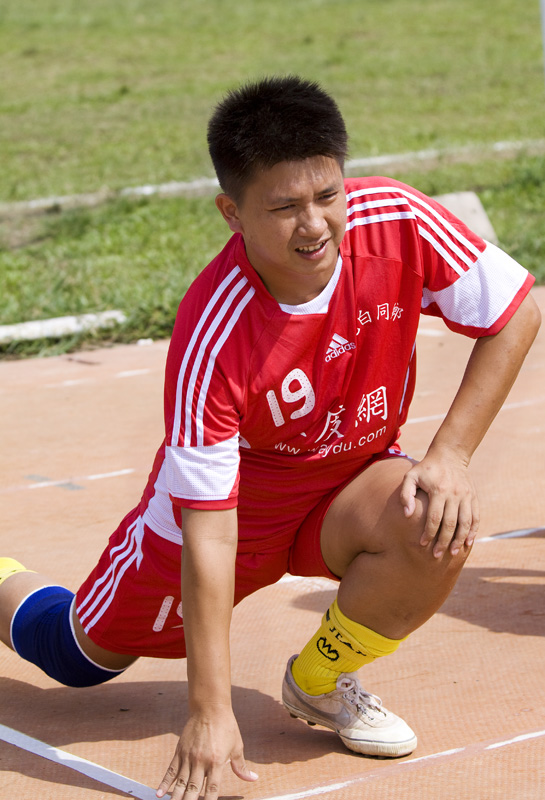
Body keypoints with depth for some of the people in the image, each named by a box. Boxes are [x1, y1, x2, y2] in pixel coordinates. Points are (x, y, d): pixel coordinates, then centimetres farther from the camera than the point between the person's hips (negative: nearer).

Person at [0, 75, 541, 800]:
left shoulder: (396, 220, -27)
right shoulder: (211, 337, -35)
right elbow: (208, 533, -32)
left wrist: (451, 457, -22)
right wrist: (210, 711, -34)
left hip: (351, 480, 2)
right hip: (231, 493, -2)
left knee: (440, 533, -30)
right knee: (83, 655, 8)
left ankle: (321, 683, -1)